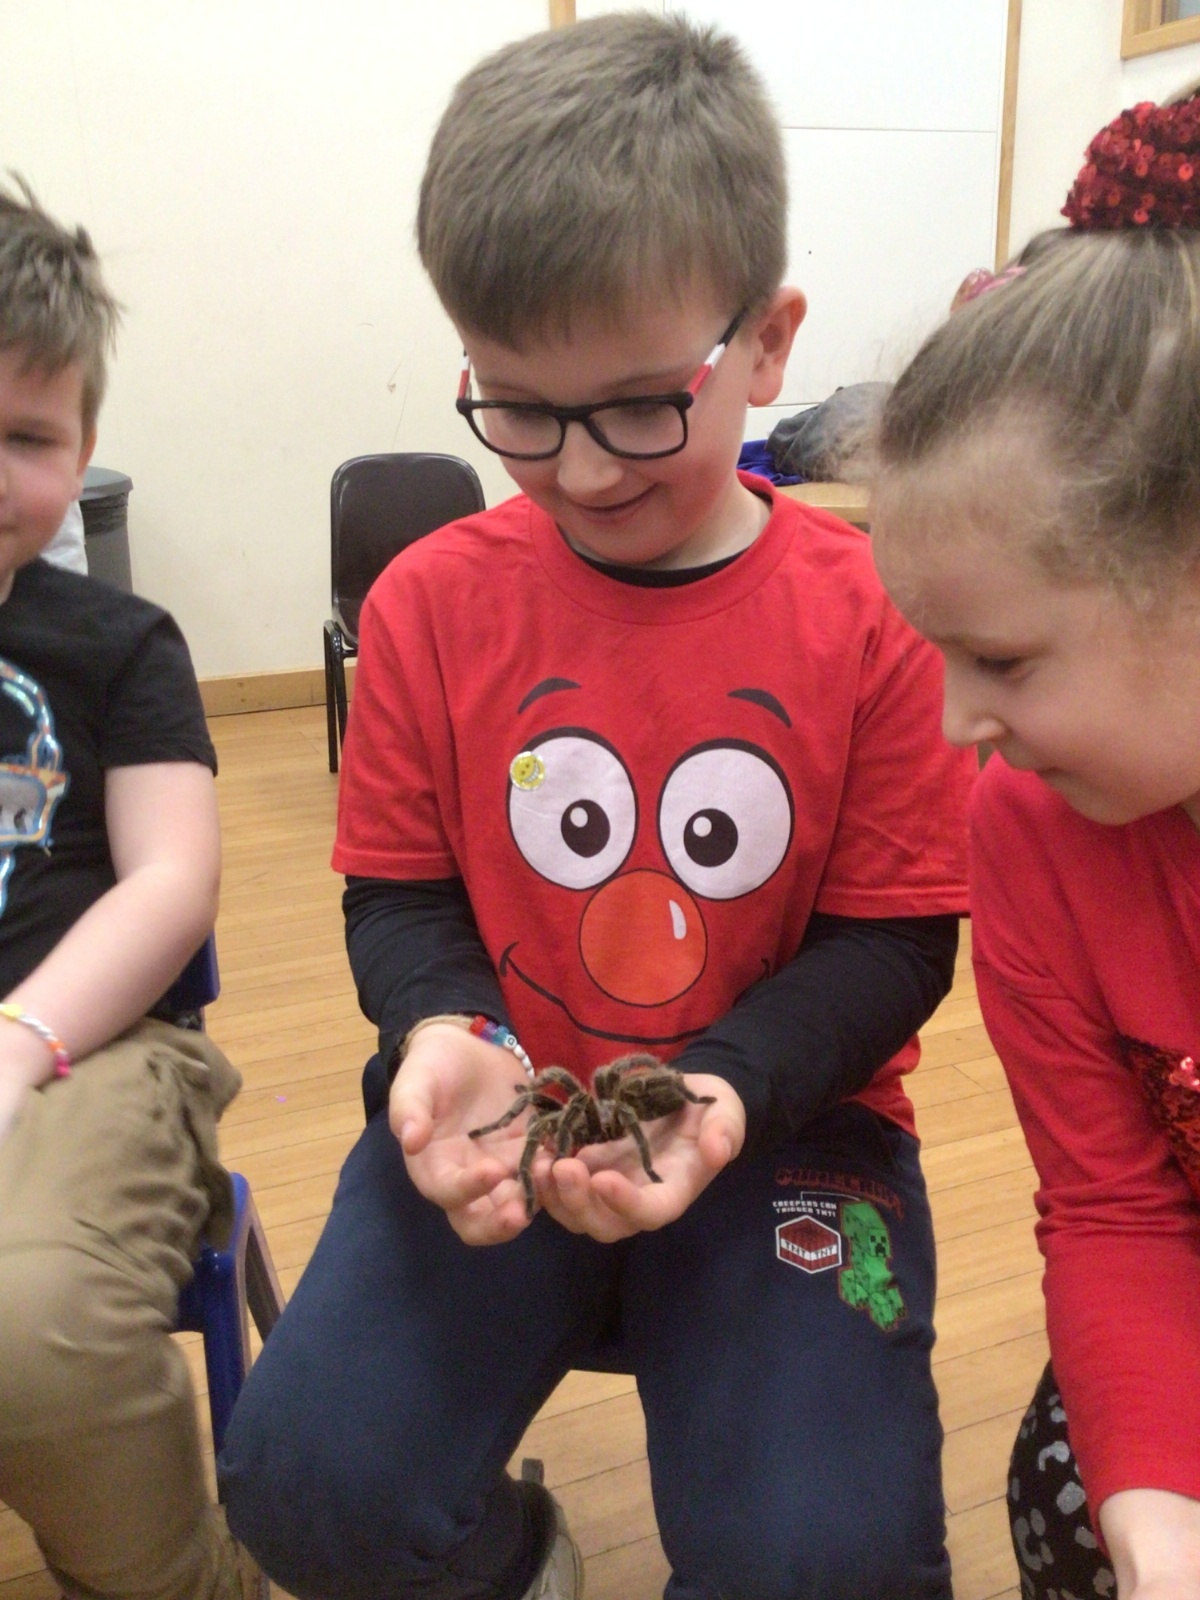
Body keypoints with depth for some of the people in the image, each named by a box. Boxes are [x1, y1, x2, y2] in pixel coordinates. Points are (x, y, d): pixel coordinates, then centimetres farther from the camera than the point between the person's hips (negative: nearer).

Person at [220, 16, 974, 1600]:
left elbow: (894, 939, -4)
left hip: (785, 1127, -1)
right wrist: (444, 1032, -19)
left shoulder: (872, 615, -7)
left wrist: (727, 1091, -21)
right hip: (499, 1116, 2)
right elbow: (399, 895, 3)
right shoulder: (431, 602, -3)